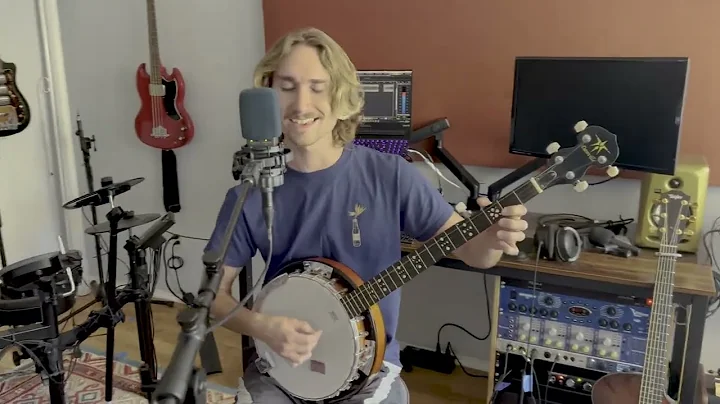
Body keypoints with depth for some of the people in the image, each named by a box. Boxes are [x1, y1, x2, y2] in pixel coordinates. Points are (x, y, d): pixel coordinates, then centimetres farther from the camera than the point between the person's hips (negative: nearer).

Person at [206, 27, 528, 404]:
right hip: (280, 363, 1)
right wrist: (260, 326, -18)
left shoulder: (390, 176, -12)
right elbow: (213, 292, 0)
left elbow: (471, 251, -8)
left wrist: (494, 238, -30)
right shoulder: (251, 194, -8)